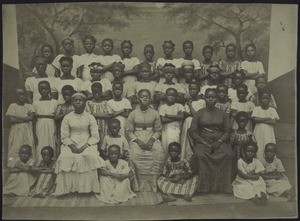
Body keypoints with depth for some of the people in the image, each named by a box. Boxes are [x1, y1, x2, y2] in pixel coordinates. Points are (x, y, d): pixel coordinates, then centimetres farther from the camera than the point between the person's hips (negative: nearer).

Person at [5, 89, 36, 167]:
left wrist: (17, 117, -8)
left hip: (27, 133, 1)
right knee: (15, 151, -4)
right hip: (16, 133, -1)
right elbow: (11, 120, -7)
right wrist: (25, 119, -7)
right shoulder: (12, 106, 4)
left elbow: (31, 117, -6)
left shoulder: (29, 106, 9)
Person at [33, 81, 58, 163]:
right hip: (40, 129, 0)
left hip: (51, 129, 0)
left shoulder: (54, 102, 4)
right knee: (40, 150, -4)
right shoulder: (36, 103, 6)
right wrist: (34, 134, 1)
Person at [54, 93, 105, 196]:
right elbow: (64, 137, 3)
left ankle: (87, 187, -20)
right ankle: (68, 188, -17)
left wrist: (84, 147, -15)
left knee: (90, 157, -31)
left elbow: (95, 137, -1)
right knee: (65, 158, -28)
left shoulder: (90, 117, 4)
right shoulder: (67, 118, 6)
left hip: (87, 144, -1)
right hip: (71, 144, 1)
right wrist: (72, 146, -15)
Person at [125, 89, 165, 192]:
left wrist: (152, 140, -11)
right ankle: (142, 188, -16)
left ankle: (153, 186, -16)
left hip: (152, 138, 1)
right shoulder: (133, 114, 5)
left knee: (159, 153, -29)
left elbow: (158, 130, 8)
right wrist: (138, 141, -12)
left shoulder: (155, 114, 8)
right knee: (136, 154, -30)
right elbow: (129, 131, 4)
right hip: (136, 138, 0)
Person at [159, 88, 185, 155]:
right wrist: (176, 117, -3)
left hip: (176, 129, 0)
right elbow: (163, 119, -3)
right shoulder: (162, 107, 12)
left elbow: (182, 116, -5)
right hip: (165, 129, 0)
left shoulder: (179, 106, 14)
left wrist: (168, 115, -1)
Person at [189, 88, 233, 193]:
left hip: (219, 142, 1)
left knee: (228, 154, -30)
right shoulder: (199, 113, 8)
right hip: (203, 141, -1)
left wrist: (219, 142, -10)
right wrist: (204, 143, -9)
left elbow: (227, 131, 8)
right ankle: (204, 186, -24)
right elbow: (192, 131, 2)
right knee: (200, 154, -34)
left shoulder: (222, 113, 13)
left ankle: (224, 185, -18)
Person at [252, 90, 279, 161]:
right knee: (259, 151, -3)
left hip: (269, 133, 1)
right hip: (258, 133, -1)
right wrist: (268, 118, -8)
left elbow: (274, 121, -7)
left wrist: (261, 120, -9)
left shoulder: (272, 110, 6)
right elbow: (255, 119, -11)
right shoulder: (256, 109, 4)